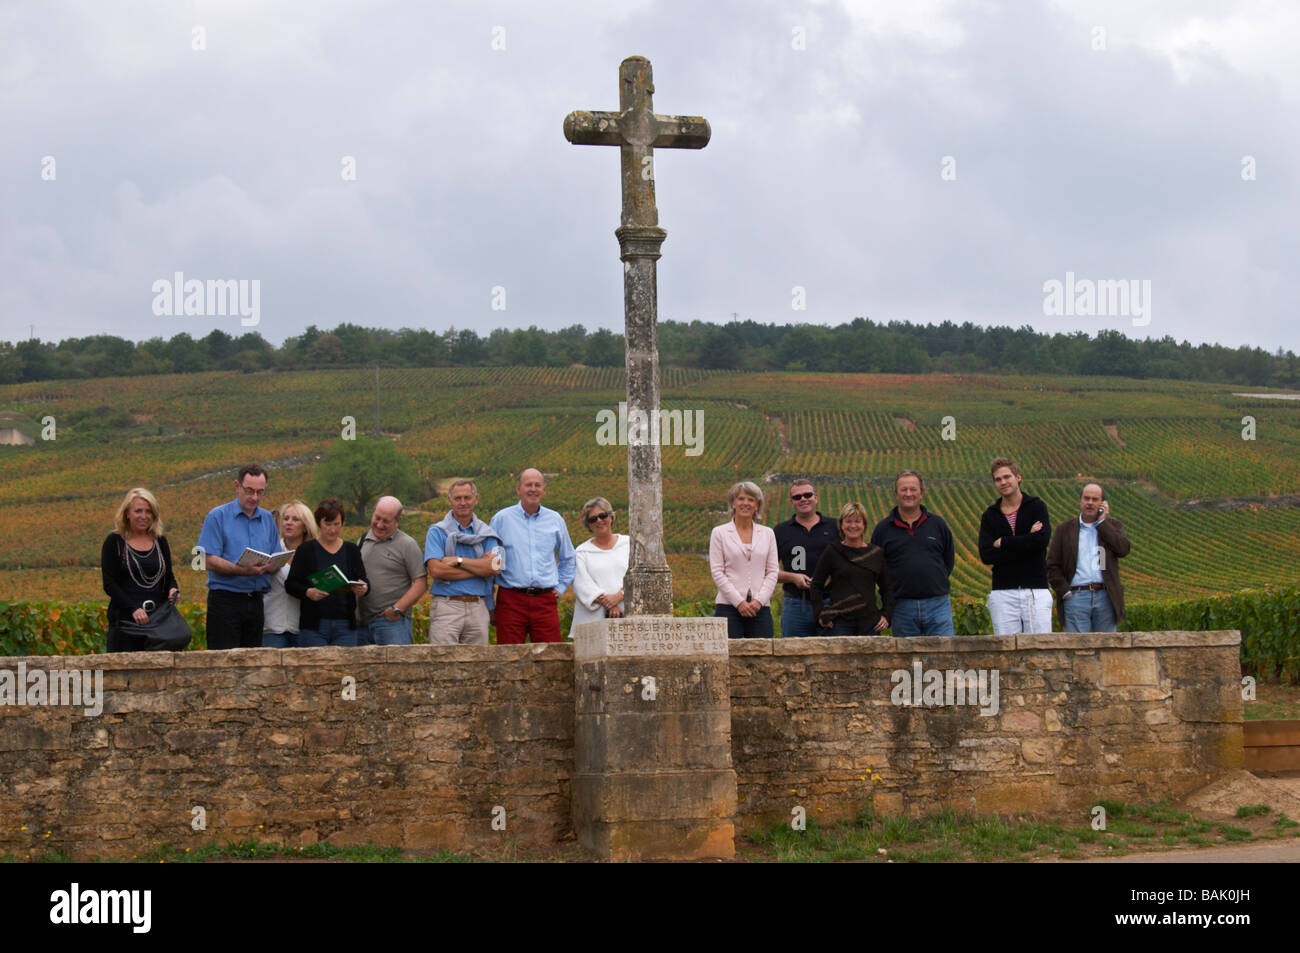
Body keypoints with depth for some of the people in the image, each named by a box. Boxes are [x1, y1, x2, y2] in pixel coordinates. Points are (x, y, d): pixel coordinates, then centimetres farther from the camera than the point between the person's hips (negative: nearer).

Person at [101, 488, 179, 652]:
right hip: (124, 618, -4)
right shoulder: (114, 542, 1)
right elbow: (109, 584, -6)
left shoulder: (160, 541, 13)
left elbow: (169, 576, 21)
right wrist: (133, 609, -18)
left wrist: (173, 589, -4)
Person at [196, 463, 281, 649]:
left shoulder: (267, 519, 15)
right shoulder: (217, 516, -1)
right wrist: (242, 570, -23)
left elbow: (276, 562, 14)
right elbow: (209, 562, -9)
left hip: (255, 600, 5)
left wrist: (269, 566, -11)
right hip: (225, 600, -5)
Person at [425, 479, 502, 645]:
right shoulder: (437, 532, 4)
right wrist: (479, 567, -7)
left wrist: (459, 561, -8)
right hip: (447, 606, -3)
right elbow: (436, 569, -11)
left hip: (478, 607, 3)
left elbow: (494, 568, -3)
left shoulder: (486, 533, 12)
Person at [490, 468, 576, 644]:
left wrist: (560, 587, 15)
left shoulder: (555, 520, 12)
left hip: (545, 601, 2)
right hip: (511, 600, -2)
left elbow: (568, 559, 26)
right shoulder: (501, 519, 4)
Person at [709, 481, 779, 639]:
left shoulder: (767, 533, 13)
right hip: (728, 607, -2)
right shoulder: (719, 533, 5)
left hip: (760, 607, 2)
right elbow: (717, 572, -1)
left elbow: (773, 571, 9)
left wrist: (759, 600, -5)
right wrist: (739, 602, -9)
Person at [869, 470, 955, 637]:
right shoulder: (883, 528, 6)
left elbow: (949, 559, 18)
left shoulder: (937, 523, 9)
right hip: (902, 609, 0)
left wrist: (935, 582, 12)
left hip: (937, 604, 0)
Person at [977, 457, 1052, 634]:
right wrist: (1027, 540, -10)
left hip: (1036, 592, -2)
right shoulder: (989, 516, 10)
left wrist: (1002, 543, -6)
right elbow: (986, 556, -4)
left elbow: (1043, 539, -14)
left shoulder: (1037, 507, 5)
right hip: (1003, 593, 2)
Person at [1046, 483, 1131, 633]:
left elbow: (1123, 550, -5)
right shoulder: (1064, 529, 12)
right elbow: (1052, 566, 8)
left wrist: (1102, 521, 0)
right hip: (1075, 597, -1)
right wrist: (1064, 591, -4)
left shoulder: (1112, 525, 14)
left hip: (1106, 597, 1)